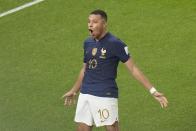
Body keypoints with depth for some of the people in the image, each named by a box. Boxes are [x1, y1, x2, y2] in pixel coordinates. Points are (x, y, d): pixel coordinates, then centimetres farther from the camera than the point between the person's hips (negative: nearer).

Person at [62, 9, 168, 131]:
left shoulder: (115, 44, -9)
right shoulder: (87, 43, 10)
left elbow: (133, 69, -10)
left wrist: (153, 91, -16)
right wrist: (74, 91, 33)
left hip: (106, 96, -6)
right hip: (85, 94, 6)